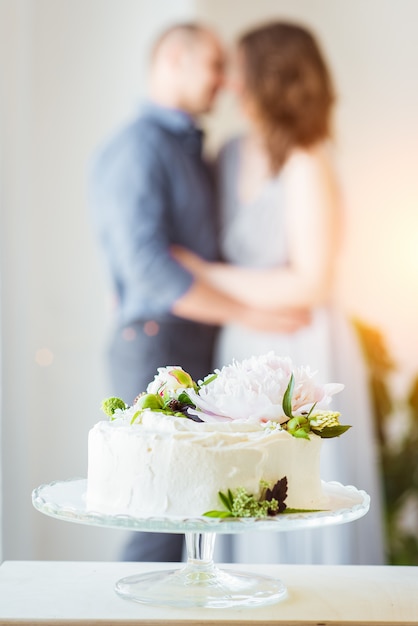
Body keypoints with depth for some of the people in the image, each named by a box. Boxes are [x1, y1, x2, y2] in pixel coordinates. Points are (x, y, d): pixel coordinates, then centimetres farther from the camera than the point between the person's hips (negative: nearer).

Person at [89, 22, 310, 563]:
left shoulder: (191, 153, 21)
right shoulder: (138, 147, -10)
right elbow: (148, 269, -21)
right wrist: (251, 314, -17)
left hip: (197, 353, 9)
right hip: (158, 350, -9)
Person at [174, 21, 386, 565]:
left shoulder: (308, 169, -15)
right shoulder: (233, 155, 7)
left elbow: (310, 285, -19)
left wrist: (205, 274, -14)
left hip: (300, 355, -7)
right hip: (243, 354, 7)